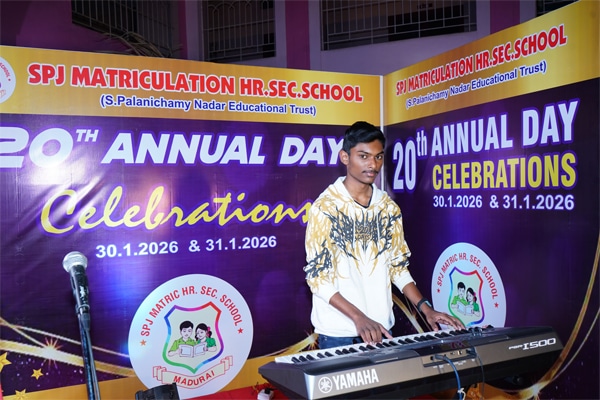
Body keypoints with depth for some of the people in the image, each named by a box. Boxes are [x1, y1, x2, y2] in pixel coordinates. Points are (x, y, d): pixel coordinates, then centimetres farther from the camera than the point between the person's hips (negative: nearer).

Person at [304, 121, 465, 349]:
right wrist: (358, 318, -22)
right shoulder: (325, 207, -11)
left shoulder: (389, 207, 5)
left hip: (381, 328, 5)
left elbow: (397, 265, 10)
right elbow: (317, 275, -13)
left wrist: (425, 308, -1)